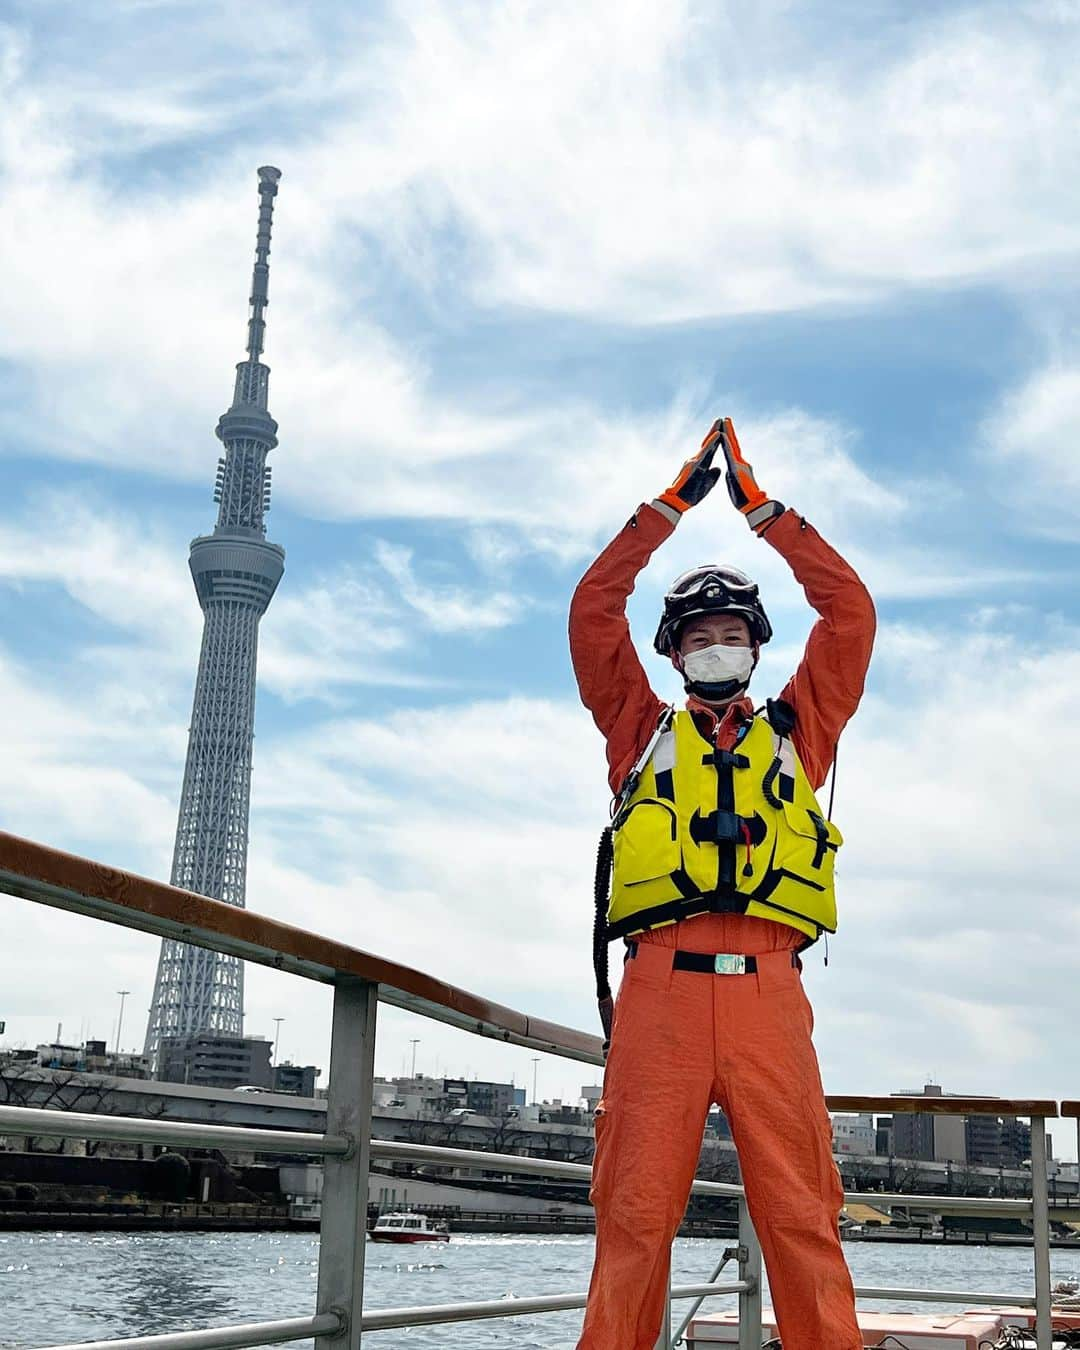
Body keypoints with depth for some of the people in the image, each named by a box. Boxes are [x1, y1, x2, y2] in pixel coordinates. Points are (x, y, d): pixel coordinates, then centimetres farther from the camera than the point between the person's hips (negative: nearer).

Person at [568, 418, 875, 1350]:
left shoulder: (795, 733, 25)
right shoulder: (644, 731, 23)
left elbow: (850, 611, 19)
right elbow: (595, 610, 16)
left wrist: (760, 506, 21)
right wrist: (675, 503, 18)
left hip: (767, 989, 1)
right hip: (661, 985, 0)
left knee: (803, 1217, -4)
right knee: (635, 1215, -4)